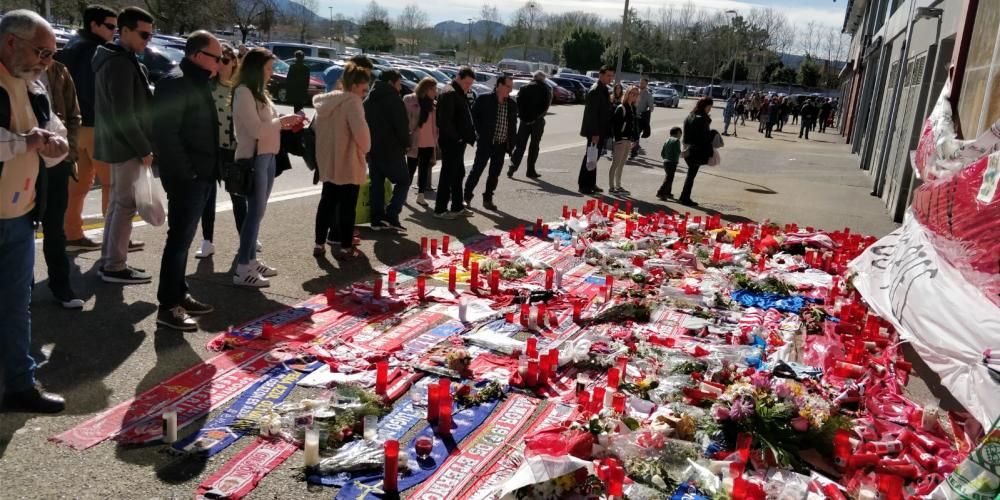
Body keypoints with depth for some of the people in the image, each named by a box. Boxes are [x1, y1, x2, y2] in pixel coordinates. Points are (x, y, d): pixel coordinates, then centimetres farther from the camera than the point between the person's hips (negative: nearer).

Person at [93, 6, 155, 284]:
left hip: (118, 143, 10)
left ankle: (109, 261, 22)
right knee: (126, 204, -4)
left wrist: (142, 145, 16)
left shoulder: (118, 60, 15)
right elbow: (123, 114, -22)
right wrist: (144, 149, -17)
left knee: (118, 201, 15)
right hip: (126, 145, -10)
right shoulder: (121, 63, -18)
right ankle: (115, 267, 2)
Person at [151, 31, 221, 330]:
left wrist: (209, 171, 15)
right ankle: (168, 306, 0)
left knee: (184, 239, 15)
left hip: (201, 177, 10)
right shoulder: (175, 83, -14)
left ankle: (179, 295, 24)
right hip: (185, 178, -10)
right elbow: (165, 133, -22)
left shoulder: (199, 83, 17)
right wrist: (185, 173, -20)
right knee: (179, 239, -6)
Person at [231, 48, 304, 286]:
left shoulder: (259, 92, 17)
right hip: (253, 158, -9)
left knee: (257, 211, 11)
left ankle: (251, 260, 18)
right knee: (255, 212, -9)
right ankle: (242, 270, -6)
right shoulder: (244, 92, -11)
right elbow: (256, 129, -18)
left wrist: (286, 124, 3)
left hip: (267, 156, 9)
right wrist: (282, 121, -9)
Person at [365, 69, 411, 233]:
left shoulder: (368, 100, 15)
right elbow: (402, 125, -14)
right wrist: (406, 144, 0)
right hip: (391, 150, -7)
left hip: (373, 149, 7)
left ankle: (377, 219, 10)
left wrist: (369, 144, 17)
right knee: (403, 181, 2)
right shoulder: (394, 99, -11)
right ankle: (391, 215, -9)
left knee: (376, 183, 11)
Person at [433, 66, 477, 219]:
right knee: (448, 175, -5)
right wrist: (456, 137, -17)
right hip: (451, 142, -10)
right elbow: (445, 121, -23)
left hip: (458, 142, 10)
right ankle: (440, 209, 1)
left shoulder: (459, 94, 18)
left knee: (458, 174, 16)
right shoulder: (449, 93, -15)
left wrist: (469, 136, 11)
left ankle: (457, 207, 25)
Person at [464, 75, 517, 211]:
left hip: (501, 145, 4)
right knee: (477, 170, 0)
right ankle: (467, 197, 11)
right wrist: (480, 133, -5)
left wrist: (511, 144, 5)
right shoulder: (484, 99, -6)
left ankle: (488, 199, 20)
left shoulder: (512, 104, 7)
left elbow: (513, 125, 12)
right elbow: (473, 116, -2)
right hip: (485, 143, -4)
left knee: (494, 174, 9)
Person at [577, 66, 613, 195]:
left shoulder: (603, 89, 14)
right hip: (595, 132, -9)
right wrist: (595, 133, -24)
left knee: (594, 157, 14)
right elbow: (592, 113, -21)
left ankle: (591, 184, 22)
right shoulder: (595, 90, -16)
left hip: (600, 131, 9)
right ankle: (583, 185, 2)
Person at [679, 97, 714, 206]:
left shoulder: (689, 117, 9)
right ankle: (685, 198, 6)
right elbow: (706, 138, -17)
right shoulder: (702, 119, -16)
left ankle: (685, 197, 18)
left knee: (691, 174, 16)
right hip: (697, 152, -8)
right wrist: (710, 154, -12)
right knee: (691, 174, 1)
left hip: (687, 151, 8)